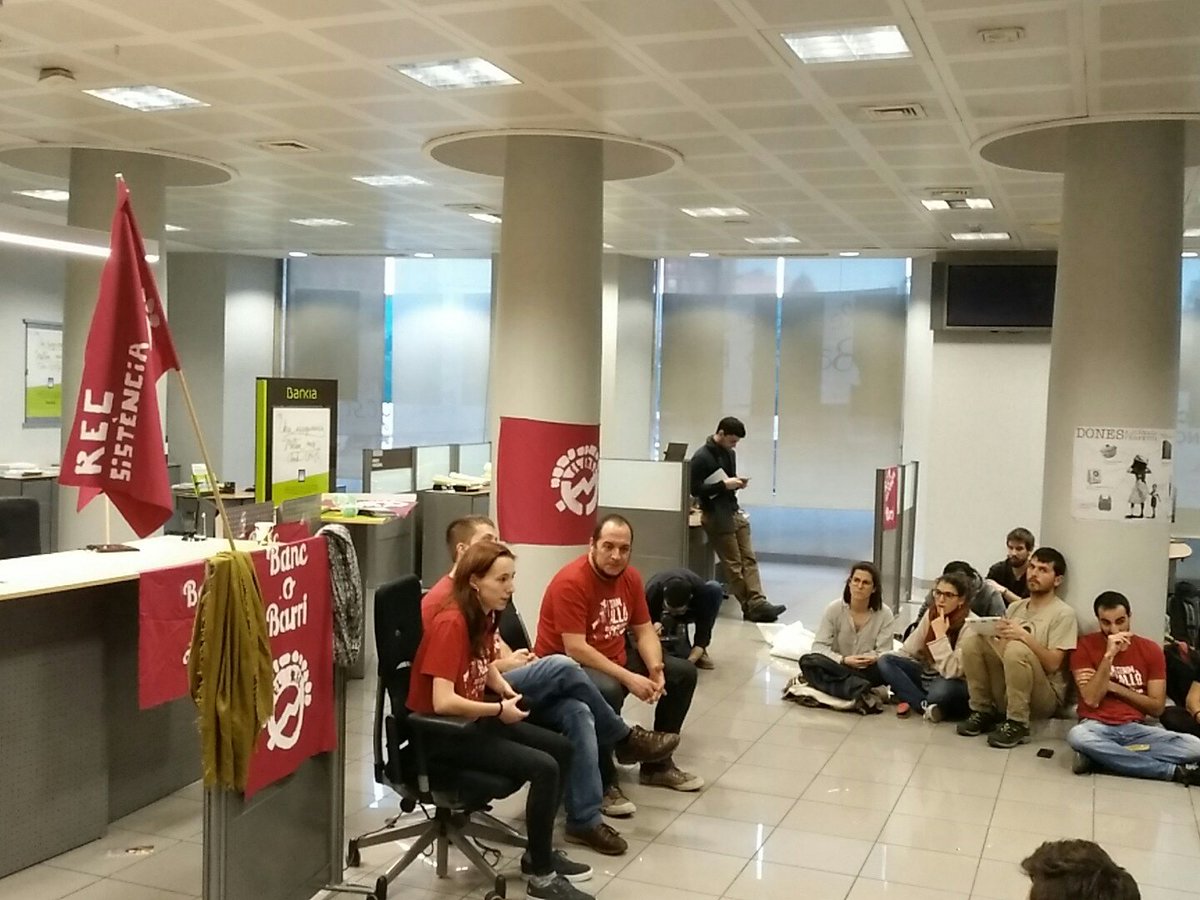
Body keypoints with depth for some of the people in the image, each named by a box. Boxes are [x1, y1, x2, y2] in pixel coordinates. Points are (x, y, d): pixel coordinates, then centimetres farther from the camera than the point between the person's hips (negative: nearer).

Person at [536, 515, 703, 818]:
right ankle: (603, 783, -19)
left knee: (683, 673, 6)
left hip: (615, 658, 9)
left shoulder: (630, 577, 0)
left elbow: (644, 630, 5)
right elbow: (575, 649, -28)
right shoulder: (571, 581, -24)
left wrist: (655, 668, -16)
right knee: (608, 691, -40)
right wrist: (628, 678, -30)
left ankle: (657, 764, 19)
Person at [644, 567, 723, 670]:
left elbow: (703, 631, -34)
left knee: (715, 589, -32)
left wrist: (690, 661, -47)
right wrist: (654, 628, -50)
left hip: (690, 610, 2)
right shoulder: (653, 591, -37)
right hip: (663, 614, -2)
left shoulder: (700, 590, -38)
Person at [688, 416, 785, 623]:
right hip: (717, 516, -8)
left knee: (749, 559, -1)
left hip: (735, 511, 8)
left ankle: (758, 602, -6)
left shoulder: (729, 454, 12)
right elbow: (695, 489, -14)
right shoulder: (701, 457, -12)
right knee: (733, 564, -4)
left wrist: (737, 483, 2)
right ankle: (750, 606, -1)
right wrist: (724, 485, -20)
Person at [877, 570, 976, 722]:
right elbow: (909, 650, 4)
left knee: (942, 690, -42)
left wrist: (940, 635, -29)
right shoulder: (931, 614, 1)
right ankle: (926, 706, -20)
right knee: (885, 660, -13)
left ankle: (913, 701, -10)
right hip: (927, 675, 7)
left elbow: (951, 672, -28)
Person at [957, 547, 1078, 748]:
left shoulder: (1063, 614, -6)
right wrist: (994, 631, -11)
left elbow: (1053, 664, -14)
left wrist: (1024, 636, -25)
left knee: (1016, 648, -33)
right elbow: (1001, 650, 10)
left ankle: (1017, 724, -18)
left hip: (1045, 698, -6)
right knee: (972, 637, -12)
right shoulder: (1015, 607, 14)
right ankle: (983, 711, -3)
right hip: (1006, 692, 6)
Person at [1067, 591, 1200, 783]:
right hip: (1097, 727, -2)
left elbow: (1157, 708, 3)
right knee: (1077, 736, -39)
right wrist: (1108, 655, -19)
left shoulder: (1151, 650, 6)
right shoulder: (1085, 646, -1)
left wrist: (1114, 687, -7)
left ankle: (1101, 756, -25)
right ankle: (1173, 771, -27)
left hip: (1135, 729, 2)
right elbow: (1091, 700, -12)